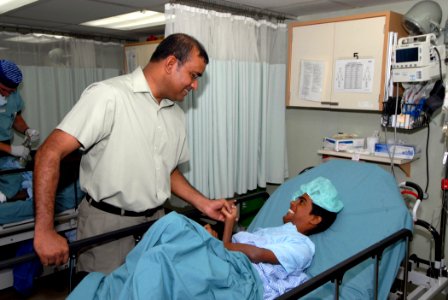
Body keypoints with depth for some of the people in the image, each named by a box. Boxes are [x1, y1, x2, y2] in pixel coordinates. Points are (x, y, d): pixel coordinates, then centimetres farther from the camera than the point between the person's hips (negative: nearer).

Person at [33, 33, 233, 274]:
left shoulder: (176, 114, 8)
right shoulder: (109, 95, -16)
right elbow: (50, 153, -20)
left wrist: (203, 204, 5)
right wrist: (44, 231, -24)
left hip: (156, 221, 7)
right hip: (107, 223, -6)